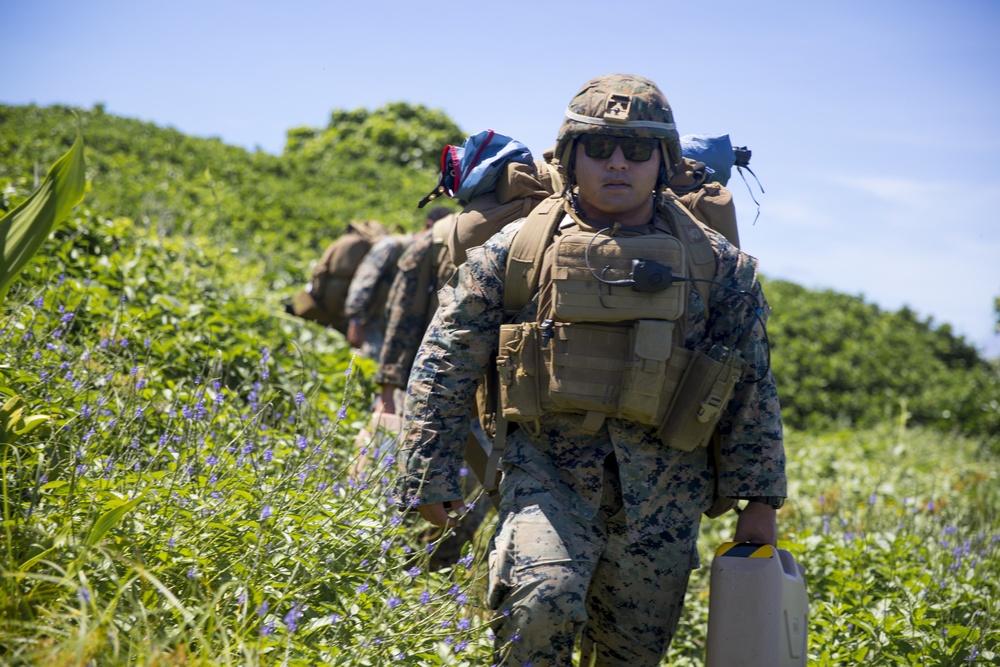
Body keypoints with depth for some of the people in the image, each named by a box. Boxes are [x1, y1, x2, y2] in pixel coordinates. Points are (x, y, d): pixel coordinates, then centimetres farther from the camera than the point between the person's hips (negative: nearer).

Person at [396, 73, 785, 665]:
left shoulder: (716, 263, 5)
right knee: (543, 602, -27)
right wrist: (433, 481, -1)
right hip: (549, 474, -2)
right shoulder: (516, 249, 1)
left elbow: (753, 391, 8)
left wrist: (760, 501, 6)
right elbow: (444, 369, 3)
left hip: (661, 493, 2)